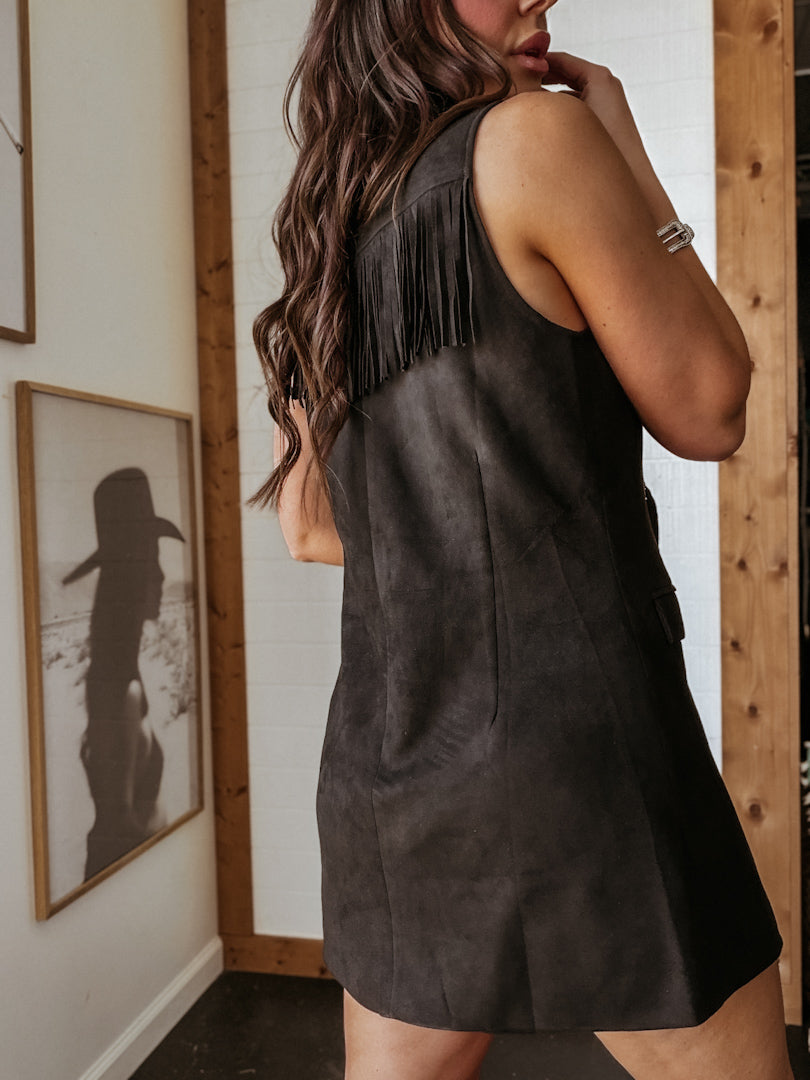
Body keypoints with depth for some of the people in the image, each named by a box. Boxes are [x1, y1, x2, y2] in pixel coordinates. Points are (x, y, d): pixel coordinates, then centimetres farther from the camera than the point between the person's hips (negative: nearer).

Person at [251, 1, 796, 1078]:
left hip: (382, 757, 7)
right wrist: (625, 149, 5)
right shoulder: (534, 132, -5)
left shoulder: (323, 247, 14)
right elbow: (706, 410, -1)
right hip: (570, 730, -7)